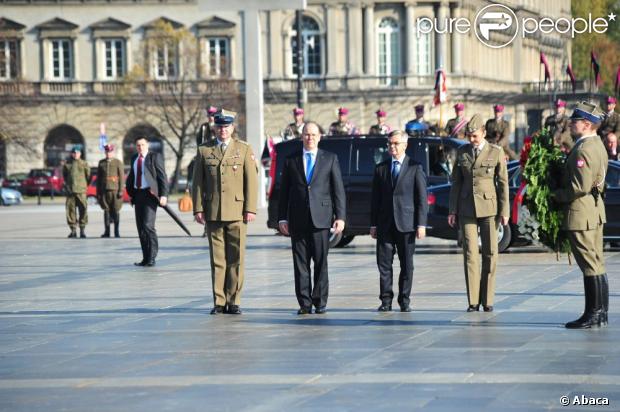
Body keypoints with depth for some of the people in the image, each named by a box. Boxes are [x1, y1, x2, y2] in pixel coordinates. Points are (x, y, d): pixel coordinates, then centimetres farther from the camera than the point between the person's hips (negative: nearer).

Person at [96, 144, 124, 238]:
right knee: (106, 210, 2)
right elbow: (98, 178, 12)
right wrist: (98, 192, 7)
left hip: (115, 190, -3)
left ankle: (116, 231, 4)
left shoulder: (118, 163, 2)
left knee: (116, 211, -1)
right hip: (104, 190, 3)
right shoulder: (101, 163, 11)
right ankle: (107, 231, 5)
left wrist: (121, 191, -8)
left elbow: (121, 177, -1)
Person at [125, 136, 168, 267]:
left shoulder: (155, 157, -3)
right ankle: (145, 258, 12)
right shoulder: (134, 159, 16)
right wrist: (130, 191, 13)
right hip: (138, 194, 7)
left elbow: (162, 176, -6)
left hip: (150, 194, -7)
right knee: (140, 227, 7)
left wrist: (163, 195, -14)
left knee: (148, 225, -15)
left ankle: (151, 258, -10)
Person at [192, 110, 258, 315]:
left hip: (237, 213, -1)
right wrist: (198, 209, 1)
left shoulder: (244, 149, 6)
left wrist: (250, 209, -5)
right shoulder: (204, 151, 9)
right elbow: (198, 182, 9)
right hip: (213, 213, 1)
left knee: (236, 258, 0)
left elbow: (251, 180, 2)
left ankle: (234, 301, 6)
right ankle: (219, 302, 7)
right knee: (217, 259, 3)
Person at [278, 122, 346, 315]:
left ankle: (320, 301, 5)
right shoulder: (291, 160, 11)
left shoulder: (330, 159, 8)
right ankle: (304, 303, 4)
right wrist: (282, 218, 4)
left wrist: (340, 217, -4)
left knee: (321, 261, -2)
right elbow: (284, 191, 11)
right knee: (300, 263, 0)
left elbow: (338, 190, 5)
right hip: (298, 219, 1)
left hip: (321, 218, -1)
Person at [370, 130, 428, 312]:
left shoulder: (415, 167, 3)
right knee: (384, 263, -2)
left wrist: (421, 224, -7)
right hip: (385, 224, 2)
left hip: (406, 223, -2)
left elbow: (422, 198, 0)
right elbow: (375, 198, 12)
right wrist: (373, 224, 6)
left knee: (407, 264, 3)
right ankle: (386, 300, 3)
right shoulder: (381, 168, 11)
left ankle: (404, 301, 9)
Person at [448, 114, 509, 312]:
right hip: (467, 209, 2)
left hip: (489, 208, -2)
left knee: (490, 254, 0)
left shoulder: (496, 152, 0)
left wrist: (504, 212, -4)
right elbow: (456, 182, 10)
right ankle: (473, 301, 0)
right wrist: (452, 210, 6)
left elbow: (503, 183, 0)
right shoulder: (462, 152, 7)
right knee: (470, 254, -3)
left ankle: (487, 301, 7)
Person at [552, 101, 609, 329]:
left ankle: (593, 315, -4)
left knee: (590, 266, -7)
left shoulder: (582, 150, -19)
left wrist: (557, 195, -10)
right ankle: (601, 312, 18)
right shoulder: (598, 145, 13)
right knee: (597, 264, 13)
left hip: (580, 213, -10)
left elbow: (580, 187, -24)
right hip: (595, 210, 10)